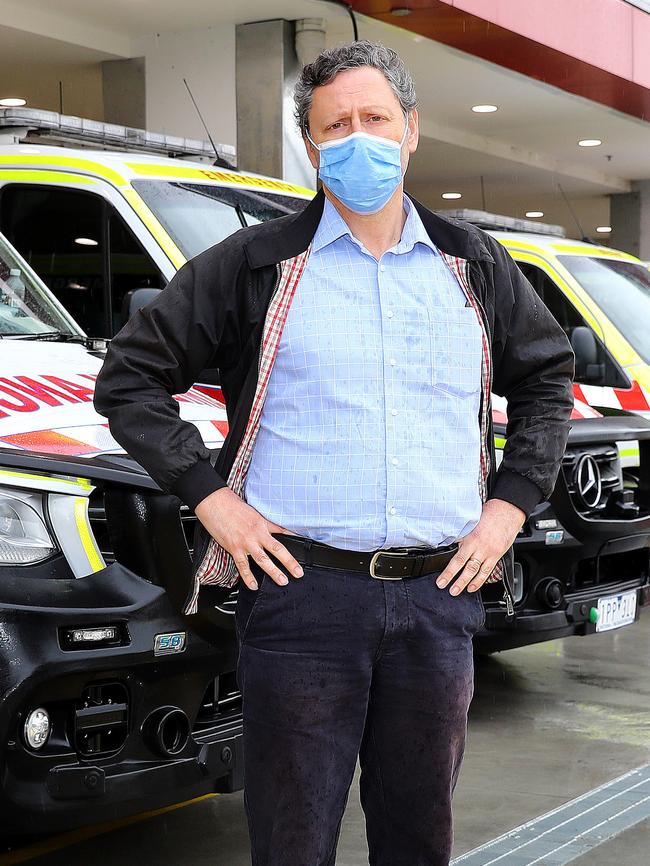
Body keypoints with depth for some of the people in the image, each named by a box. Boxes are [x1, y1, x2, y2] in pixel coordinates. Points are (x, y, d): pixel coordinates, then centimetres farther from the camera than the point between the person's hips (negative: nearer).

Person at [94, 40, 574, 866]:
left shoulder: (474, 266, 12)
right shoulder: (258, 264, 2)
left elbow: (547, 376, 23)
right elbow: (130, 376, 4)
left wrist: (511, 502, 10)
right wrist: (211, 495, -6)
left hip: (439, 594, 3)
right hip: (301, 592, -3)